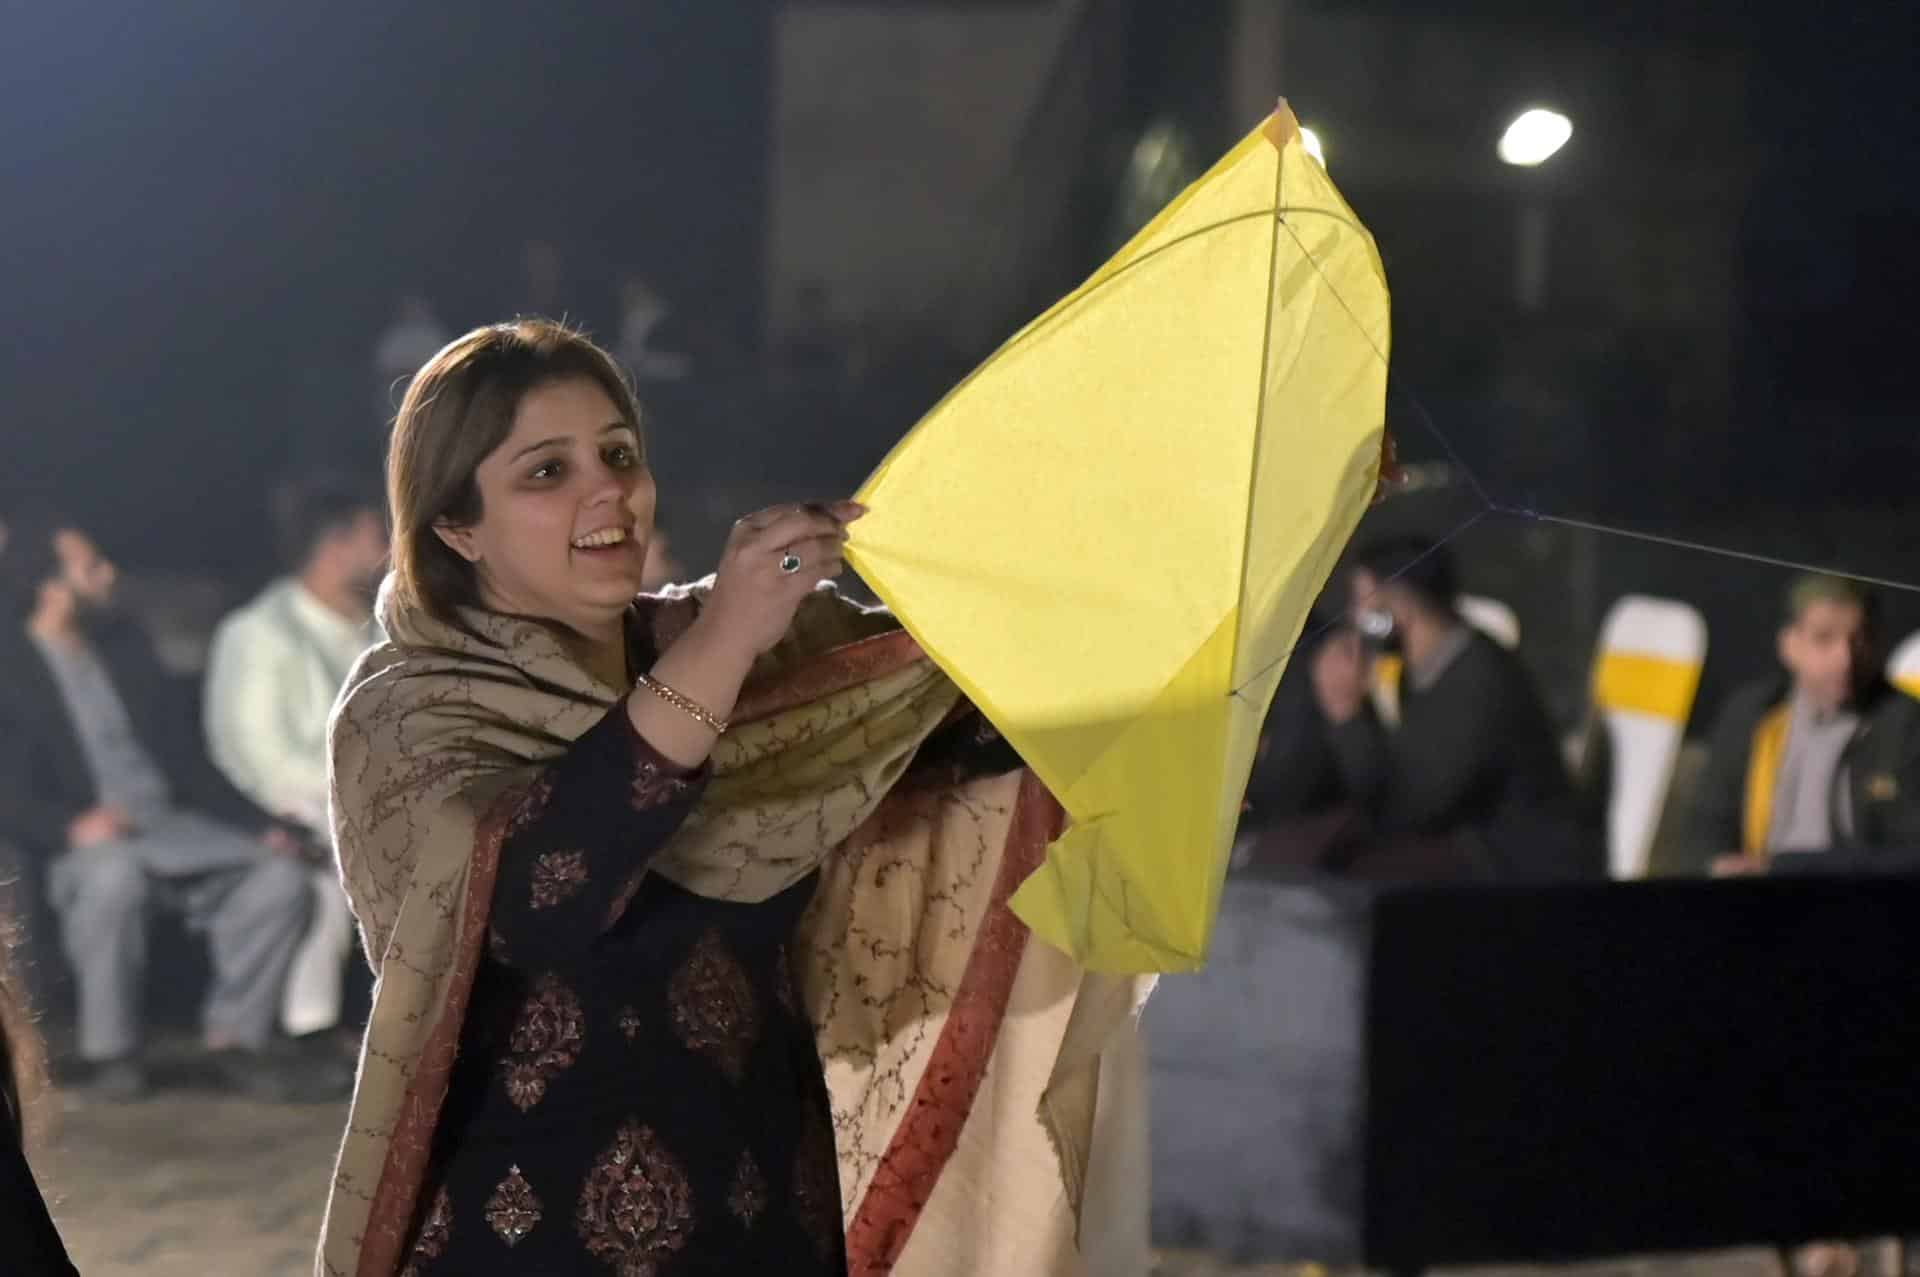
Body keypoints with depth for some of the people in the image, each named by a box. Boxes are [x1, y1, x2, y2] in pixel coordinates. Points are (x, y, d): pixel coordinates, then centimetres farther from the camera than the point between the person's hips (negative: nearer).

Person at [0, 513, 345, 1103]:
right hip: (85, 840, -6)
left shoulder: (125, 645, 15)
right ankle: (110, 1052, -21)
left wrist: (258, 825, 8)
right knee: (114, 875, -39)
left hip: (169, 823, 6)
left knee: (280, 876, -15)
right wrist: (71, 826, -31)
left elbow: (182, 752, 17)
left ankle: (235, 1039, -3)